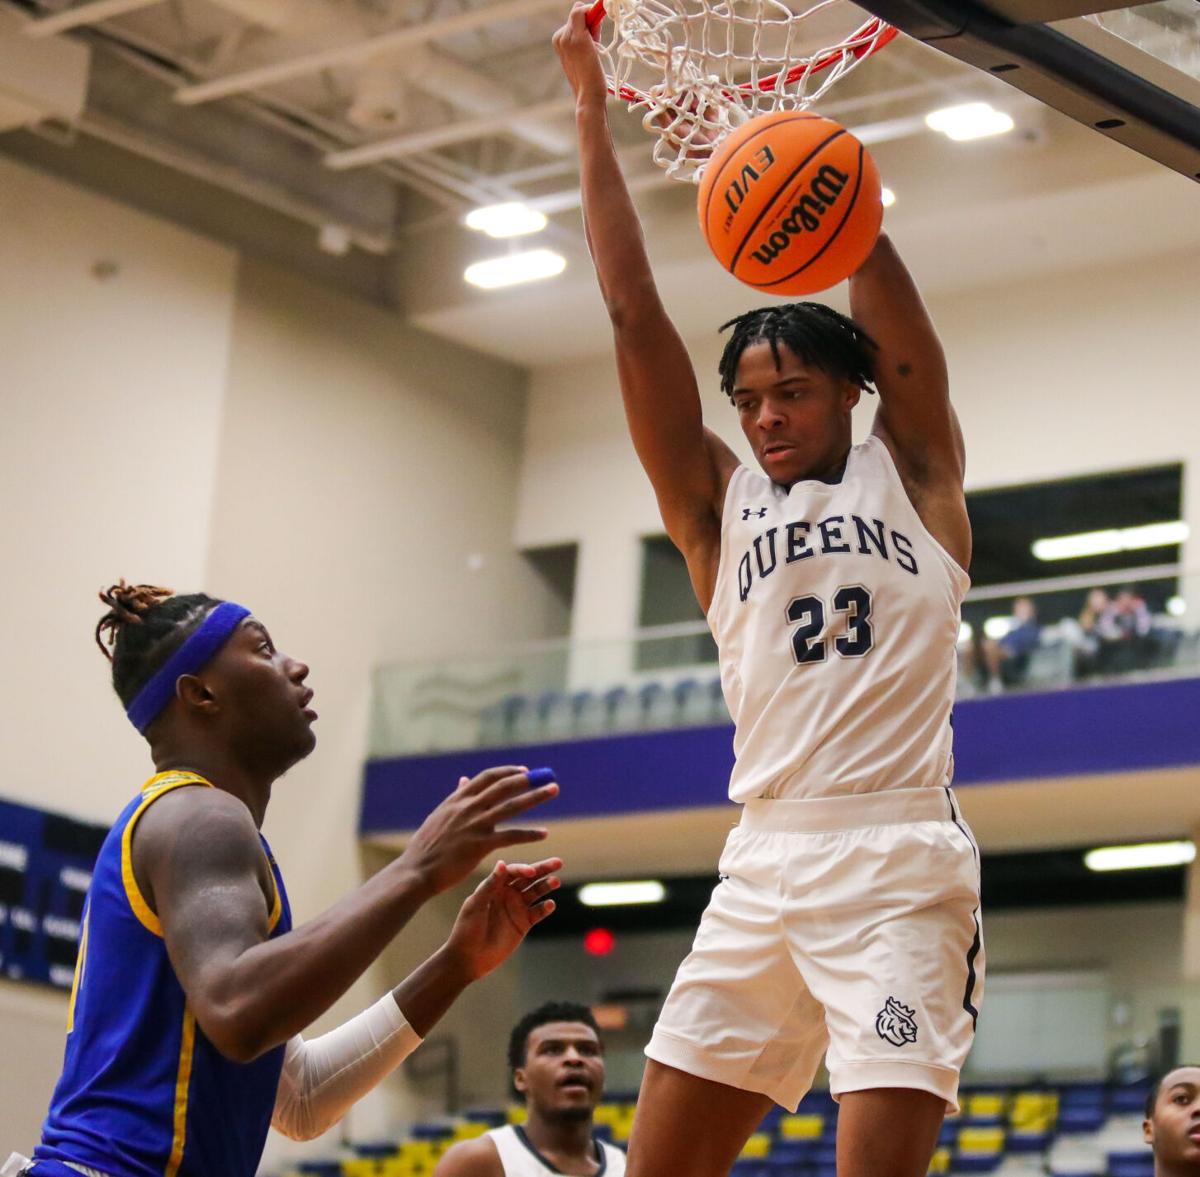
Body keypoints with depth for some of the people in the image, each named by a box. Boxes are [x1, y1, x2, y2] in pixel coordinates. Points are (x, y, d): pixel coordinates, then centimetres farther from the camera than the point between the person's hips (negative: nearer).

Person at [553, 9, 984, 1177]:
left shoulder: (910, 473, 12)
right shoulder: (719, 504, 17)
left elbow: (885, 302, 2)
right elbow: (635, 314, 12)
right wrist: (590, 100, 9)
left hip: (897, 862, -3)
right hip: (762, 863, 4)